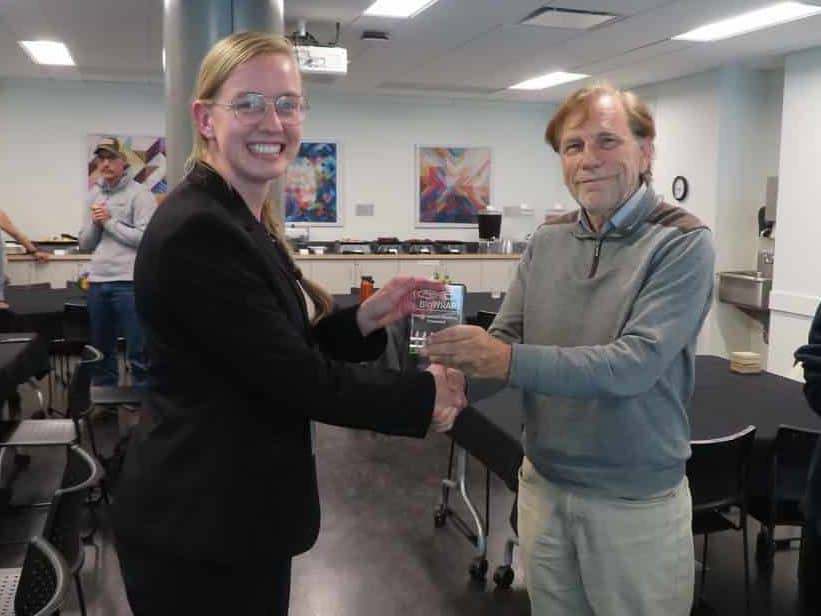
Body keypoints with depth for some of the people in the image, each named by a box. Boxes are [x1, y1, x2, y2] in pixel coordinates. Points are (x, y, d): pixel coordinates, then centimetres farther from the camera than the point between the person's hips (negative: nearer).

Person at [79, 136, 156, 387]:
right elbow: (85, 244, 15)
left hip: (129, 283, -7)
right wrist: (94, 223, -3)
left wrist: (110, 221, -9)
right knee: (101, 350, 17)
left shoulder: (139, 194, -4)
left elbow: (145, 238, -16)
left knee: (138, 353, -1)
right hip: (97, 283, 7)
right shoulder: (94, 194, 14)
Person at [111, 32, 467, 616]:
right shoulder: (196, 230, -22)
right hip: (199, 530, -9)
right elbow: (295, 377, -23)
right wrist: (425, 393, -12)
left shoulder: (247, 221, 8)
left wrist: (366, 319, -7)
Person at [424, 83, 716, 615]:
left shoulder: (682, 243, -15)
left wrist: (510, 362, -34)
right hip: (543, 485, 5)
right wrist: (451, 378, -21)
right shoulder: (547, 240, 1)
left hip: (636, 501, -4)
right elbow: (503, 340, -1)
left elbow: (634, 364, -26)